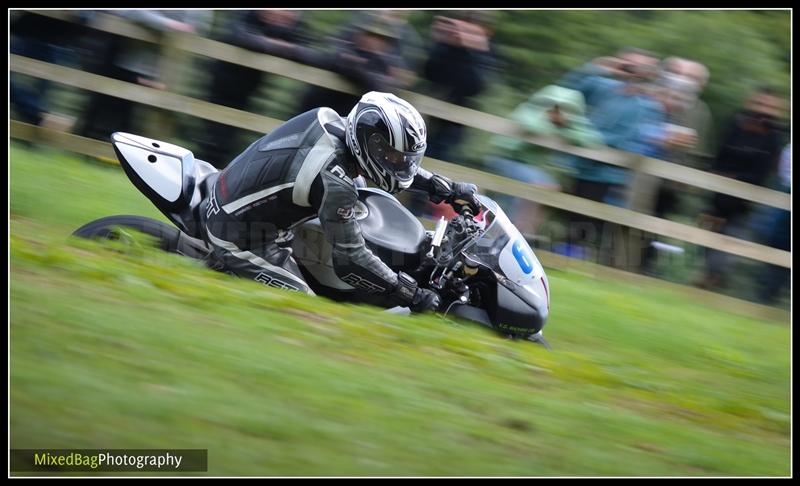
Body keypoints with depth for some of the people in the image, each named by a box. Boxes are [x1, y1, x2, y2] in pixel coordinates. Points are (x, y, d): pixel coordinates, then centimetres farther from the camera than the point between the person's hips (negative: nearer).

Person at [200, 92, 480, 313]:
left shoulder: (330, 121, -5)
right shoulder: (334, 183, -29)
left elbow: (391, 162, 15)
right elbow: (349, 261, -25)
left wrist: (444, 187, 12)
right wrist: (414, 296, -19)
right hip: (241, 242, -9)